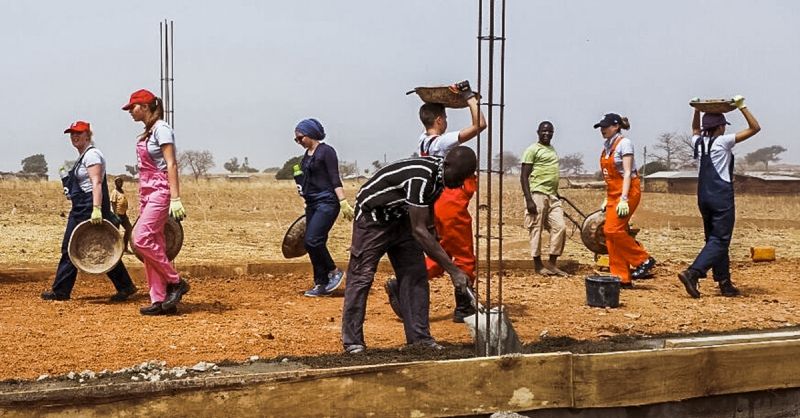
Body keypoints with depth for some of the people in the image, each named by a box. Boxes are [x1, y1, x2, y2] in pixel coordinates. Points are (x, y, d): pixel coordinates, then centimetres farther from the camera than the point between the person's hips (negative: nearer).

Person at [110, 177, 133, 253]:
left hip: (123, 214, 9)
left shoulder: (122, 191, 15)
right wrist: (116, 215, -22)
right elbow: (113, 204, -16)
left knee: (129, 229, 5)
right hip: (118, 214, -9)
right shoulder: (115, 192, -9)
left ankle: (126, 247, 12)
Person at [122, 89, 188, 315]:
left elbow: (171, 164, -17)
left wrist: (175, 199, -23)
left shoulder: (161, 129, -10)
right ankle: (160, 301, 6)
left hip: (160, 190, -9)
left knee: (142, 239, -17)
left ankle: (175, 282, -5)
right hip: (147, 191, 9)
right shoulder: (146, 132, 17)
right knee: (151, 244, 5)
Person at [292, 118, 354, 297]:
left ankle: (334, 271, 0)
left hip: (327, 203, -9)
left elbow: (335, 179, -14)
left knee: (312, 240, -18)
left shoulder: (326, 151, -8)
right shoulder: (307, 155, 16)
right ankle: (321, 284, 11)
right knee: (311, 243, 5)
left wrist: (343, 202, -21)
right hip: (312, 204, 9)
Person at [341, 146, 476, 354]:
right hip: (372, 218, -8)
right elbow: (419, 230, -38)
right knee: (361, 277, -6)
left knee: (416, 274, 2)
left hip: (400, 218, 9)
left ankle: (420, 337, 5)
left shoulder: (438, 174, -8)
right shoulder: (420, 178, -36)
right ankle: (352, 342, 1)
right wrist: (453, 270, -37)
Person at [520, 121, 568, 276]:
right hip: (537, 194, -7)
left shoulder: (552, 150, 20)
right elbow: (524, 176, -10)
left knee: (560, 228, 0)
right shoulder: (533, 150, -4)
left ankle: (552, 263, 9)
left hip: (552, 196, 8)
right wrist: (528, 199, -17)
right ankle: (538, 265, 8)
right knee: (536, 230, -2)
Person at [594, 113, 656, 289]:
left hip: (628, 190, -8)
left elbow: (627, 173, -16)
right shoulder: (607, 146, 14)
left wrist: (624, 199, -23)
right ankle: (622, 278, 7)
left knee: (613, 230, -18)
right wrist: (607, 199, 18)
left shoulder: (624, 143, -10)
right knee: (611, 234, 3)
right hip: (613, 193, 8)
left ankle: (644, 260, -4)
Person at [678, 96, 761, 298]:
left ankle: (725, 284, 17)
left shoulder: (699, 142, 8)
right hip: (722, 197, -7)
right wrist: (742, 106, -3)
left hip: (703, 196, 7)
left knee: (715, 239, 14)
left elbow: (695, 129, 34)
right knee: (719, 240, -6)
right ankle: (692, 273, -23)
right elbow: (755, 128, -5)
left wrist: (697, 110, 27)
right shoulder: (723, 141, -8)